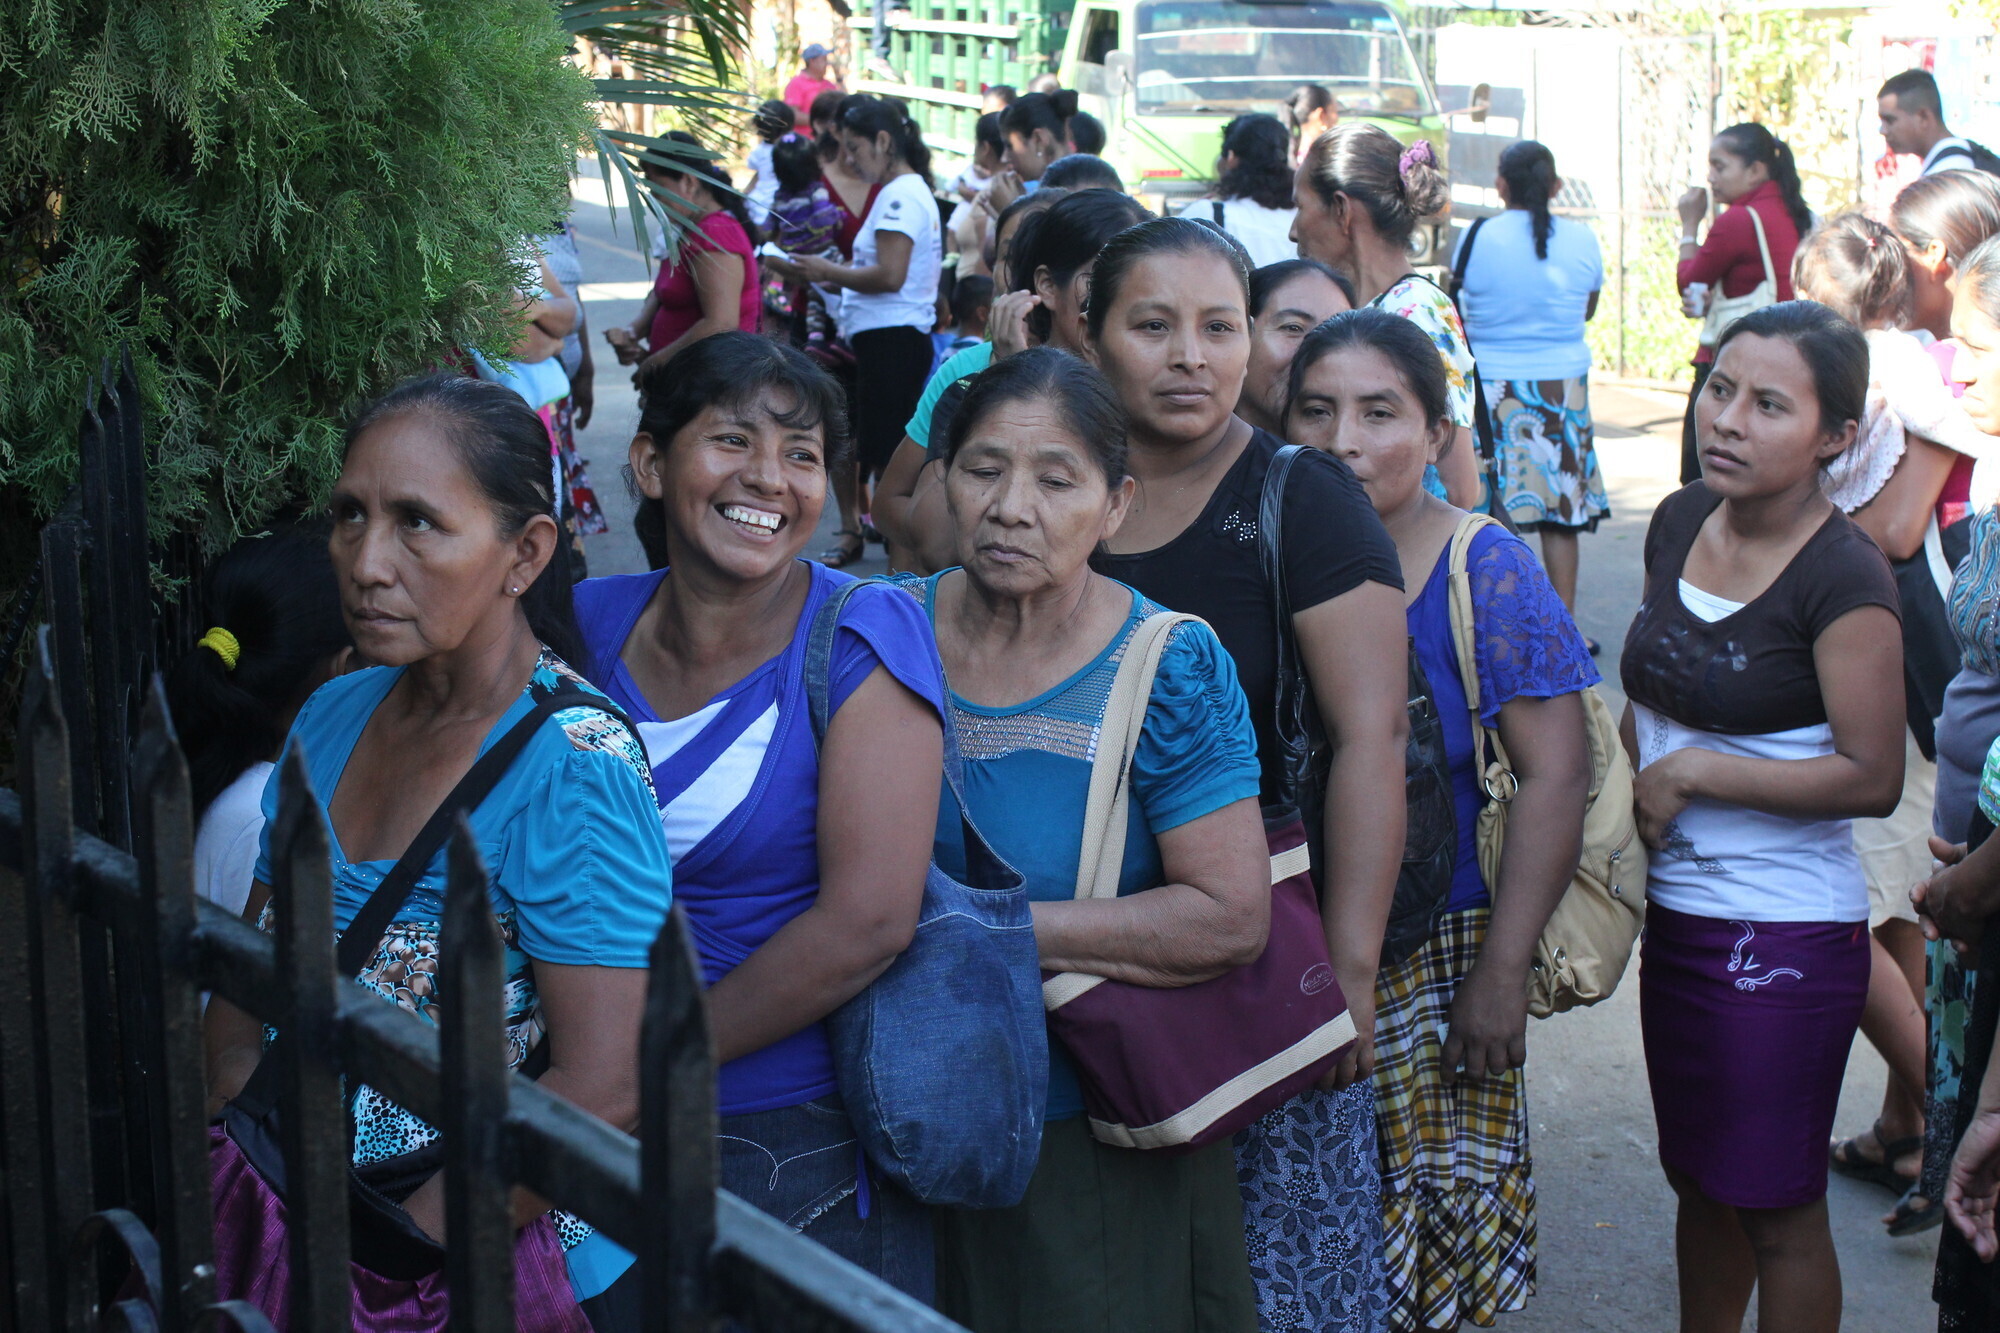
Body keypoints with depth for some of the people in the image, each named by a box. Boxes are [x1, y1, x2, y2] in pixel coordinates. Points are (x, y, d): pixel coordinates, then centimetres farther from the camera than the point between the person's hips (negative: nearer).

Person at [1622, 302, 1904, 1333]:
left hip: (1784, 935, -7)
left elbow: (1872, 777, -20)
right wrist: (1630, 797, 1)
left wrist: (1693, 771, -18)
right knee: (1698, 1177, 21)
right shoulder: (1680, 522, 3)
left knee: (1775, 1206, 6)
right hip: (1675, 909, 7)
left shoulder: (1843, 579, -18)